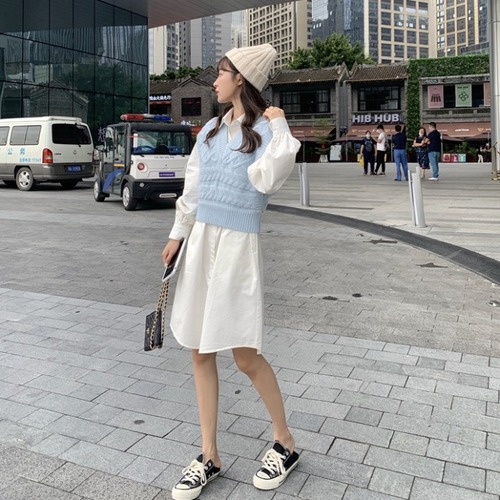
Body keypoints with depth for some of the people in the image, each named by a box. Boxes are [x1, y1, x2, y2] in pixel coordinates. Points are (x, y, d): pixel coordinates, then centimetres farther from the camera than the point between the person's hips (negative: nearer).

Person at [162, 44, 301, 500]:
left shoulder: (266, 129, -4)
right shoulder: (211, 129, 14)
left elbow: (266, 180, -21)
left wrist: (280, 127, -13)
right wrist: (178, 235, 17)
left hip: (237, 246, -6)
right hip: (201, 241, 7)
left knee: (246, 355, -3)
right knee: (200, 352, 8)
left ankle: (285, 443, 21)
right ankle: (209, 457, 22)